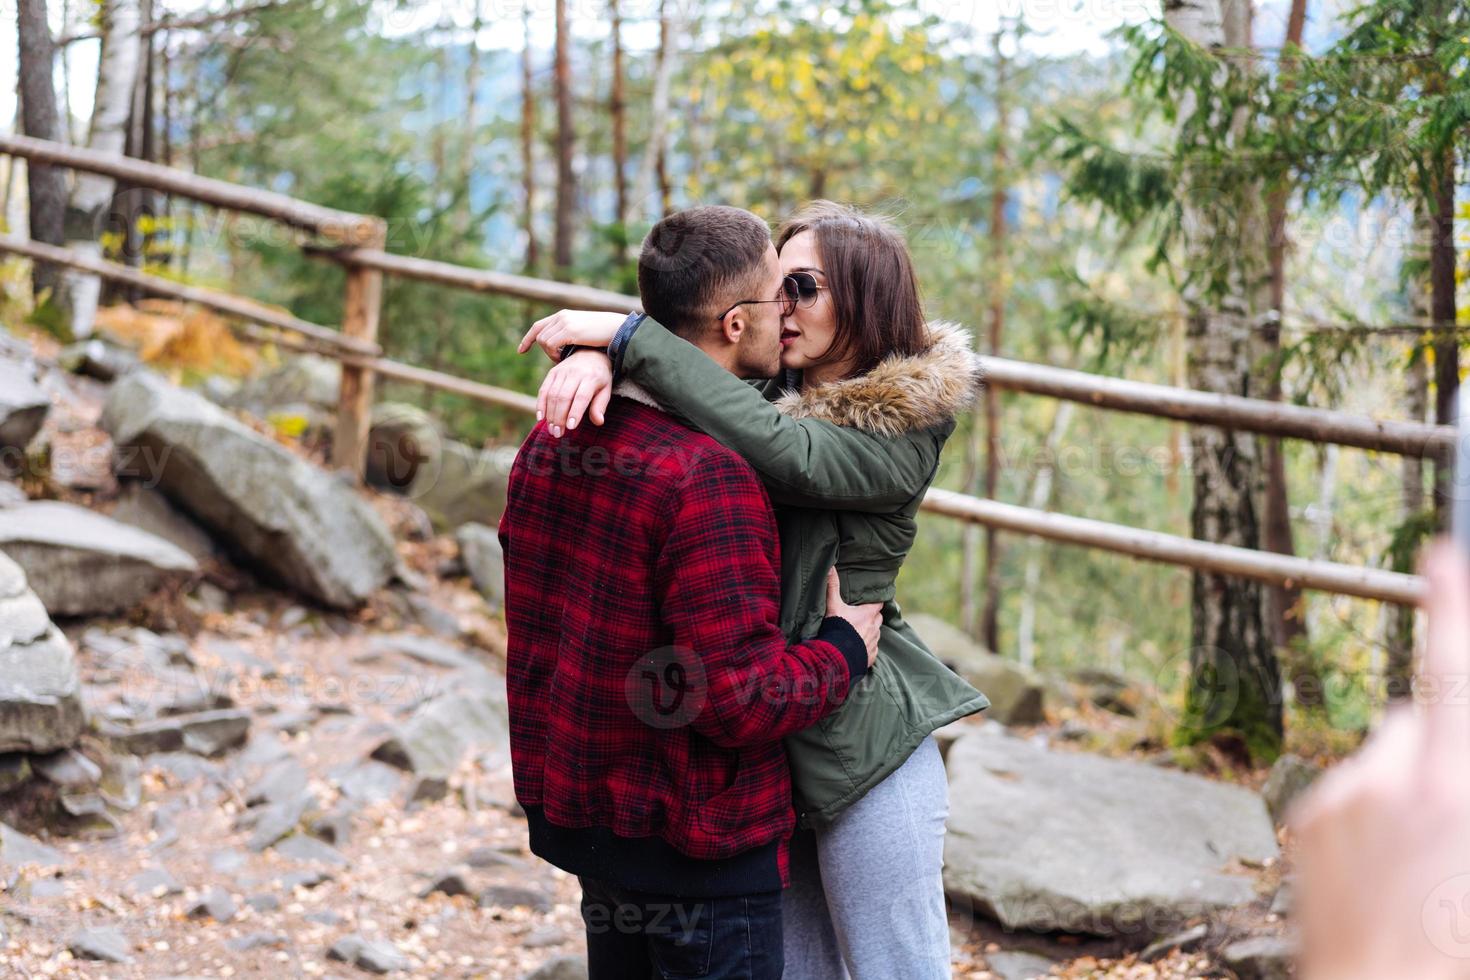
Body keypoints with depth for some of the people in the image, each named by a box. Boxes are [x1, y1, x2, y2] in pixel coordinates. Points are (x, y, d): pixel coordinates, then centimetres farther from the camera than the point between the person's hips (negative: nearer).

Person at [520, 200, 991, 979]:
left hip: (861, 745, -7)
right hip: (765, 737, 7)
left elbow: (780, 449, -31)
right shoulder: (775, 391, 7)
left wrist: (626, 336, -29)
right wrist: (592, 354, -25)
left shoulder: (905, 430, -14)